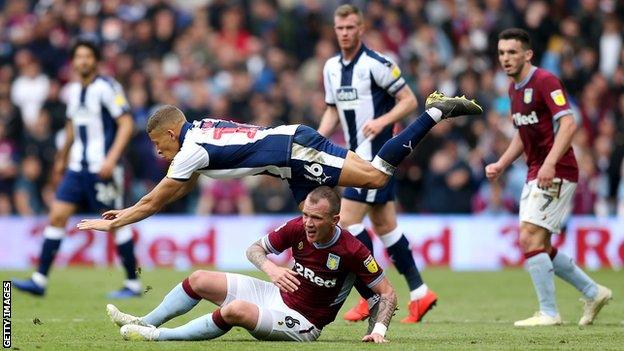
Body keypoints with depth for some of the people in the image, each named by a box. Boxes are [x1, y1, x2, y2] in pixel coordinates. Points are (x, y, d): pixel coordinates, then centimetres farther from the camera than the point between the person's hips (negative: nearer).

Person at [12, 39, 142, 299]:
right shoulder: (73, 91, 12)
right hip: (77, 167, 7)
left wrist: (112, 158, -22)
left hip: (101, 169, -7)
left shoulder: (106, 87, -10)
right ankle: (40, 279, -1)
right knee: (57, 216, -2)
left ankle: (133, 283, 7)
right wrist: (62, 157, 32)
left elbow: (126, 124, -13)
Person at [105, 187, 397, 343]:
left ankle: (160, 336, -19)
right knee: (199, 280, 4)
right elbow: (255, 249, 2)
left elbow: (388, 293, -16)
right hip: (277, 295, 7)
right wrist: (270, 268, -20)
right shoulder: (297, 228, -10)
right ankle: (145, 323, 20)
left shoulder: (351, 251, -23)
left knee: (237, 310, -33)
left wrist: (379, 330, -29)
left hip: (302, 324, -7)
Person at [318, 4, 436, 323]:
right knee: (384, 225, 10)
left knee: (348, 219, -12)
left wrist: (382, 121, -24)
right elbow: (333, 110, 21)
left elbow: (409, 100, -10)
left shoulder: (376, 64, -13)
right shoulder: (331, 68, 10)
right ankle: (419, 294, 17)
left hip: (377, 153, -8)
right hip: (357, 155, 8)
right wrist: (318, 138, 5)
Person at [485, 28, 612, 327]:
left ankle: (548, 313, -9)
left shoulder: (545, 81, -14)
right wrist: (501, 164, 14)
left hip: (556, 174, -9)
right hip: (535, 175, 9)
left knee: (530, 238, -15)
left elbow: (568, 124, -24)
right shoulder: (514, 88, 14)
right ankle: (593, 293, 23)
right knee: (539, 246, 9)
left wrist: (550, 162, -34)